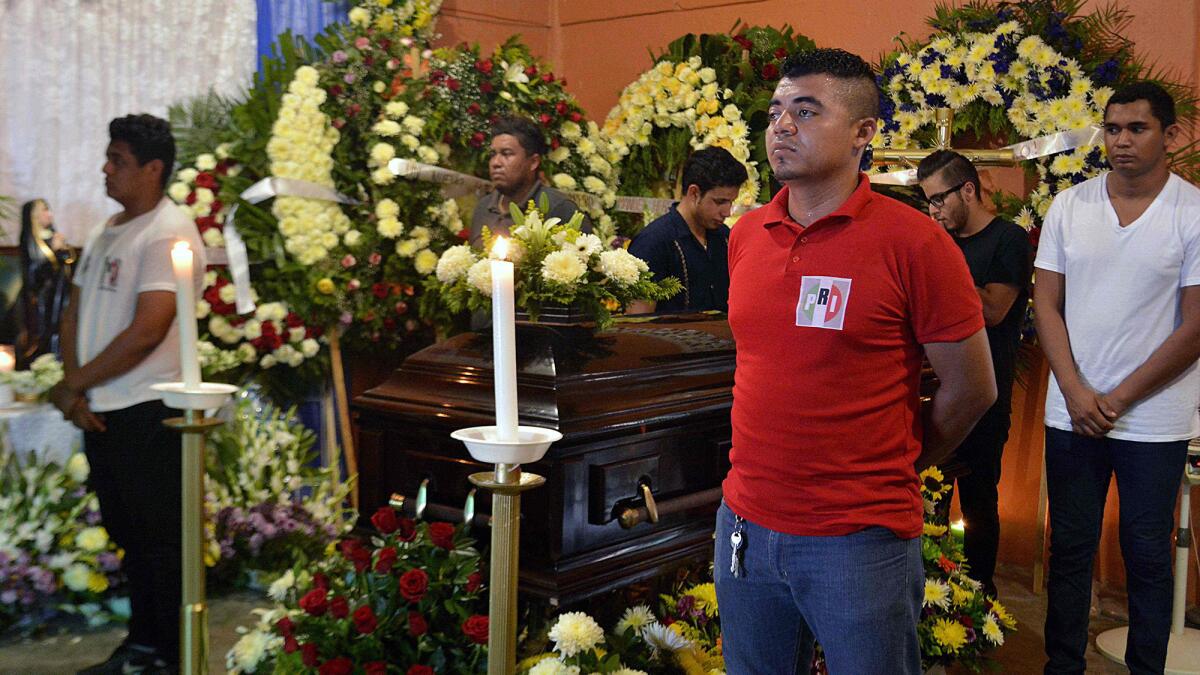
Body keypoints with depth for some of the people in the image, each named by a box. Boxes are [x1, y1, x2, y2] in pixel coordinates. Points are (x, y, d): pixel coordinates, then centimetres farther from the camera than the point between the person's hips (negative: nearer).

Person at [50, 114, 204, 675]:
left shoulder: (168, 233, -14)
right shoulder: (106, 232, 14)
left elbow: (146, 333, -21)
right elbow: (75, 314, 14)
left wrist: (72, 383, -11)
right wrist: (75, 388, -1)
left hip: (146, 413, -9)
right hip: (99, 412, 9)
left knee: (161, 540, 1)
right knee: (127, 535, 18)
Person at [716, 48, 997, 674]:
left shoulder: (913, 241, -12)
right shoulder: (744, 235, 5)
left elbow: (971, 388, -5)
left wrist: (895, 469, 6)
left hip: (860, 541, -5)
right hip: (746, 526, 5)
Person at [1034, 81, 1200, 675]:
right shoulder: (1069, 207, 3)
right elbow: (1047, 305, 4)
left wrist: (1118, 398, -9)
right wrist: (1076, 391, -7)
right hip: (1072, 414, 3)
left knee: (1147, 555, 9)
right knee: (1069, 547, 11)